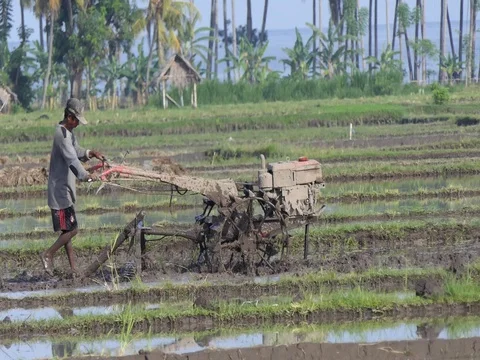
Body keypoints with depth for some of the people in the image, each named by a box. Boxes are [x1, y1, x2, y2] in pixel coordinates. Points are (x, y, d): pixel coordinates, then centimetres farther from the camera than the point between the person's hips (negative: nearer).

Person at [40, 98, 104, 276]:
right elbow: (71, 159, -32)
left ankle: (73, 268, 13)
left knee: (67, 230, 11)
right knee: (71, 229, -10)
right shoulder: (61, 134, -19)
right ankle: (48, 254, 2)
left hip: (65, 189, 10)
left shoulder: (69, 132, 13)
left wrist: (89, 153, 5)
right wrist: (85, 175, -45)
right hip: (60, 190, -10)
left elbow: (76, 152, 25)